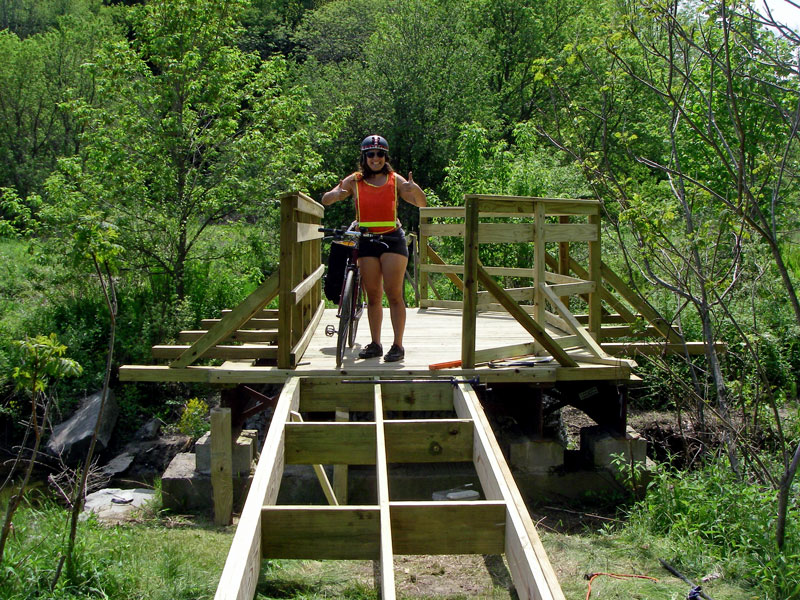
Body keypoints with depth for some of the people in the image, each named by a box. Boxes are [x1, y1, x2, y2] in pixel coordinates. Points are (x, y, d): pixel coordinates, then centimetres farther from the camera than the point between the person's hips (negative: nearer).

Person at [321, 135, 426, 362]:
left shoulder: (395, 180, 5)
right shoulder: (354, 181, 6)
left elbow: (422, 204, 2)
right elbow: (325, 200, 2)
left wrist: (414, 189, -21)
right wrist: (336, 194, -22)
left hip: (392, 239, -1)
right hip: (367, 241, 2)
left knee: (393, 293, -6)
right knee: (372, 295, 5)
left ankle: (398, 345, -2)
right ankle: (375, 344, 13)